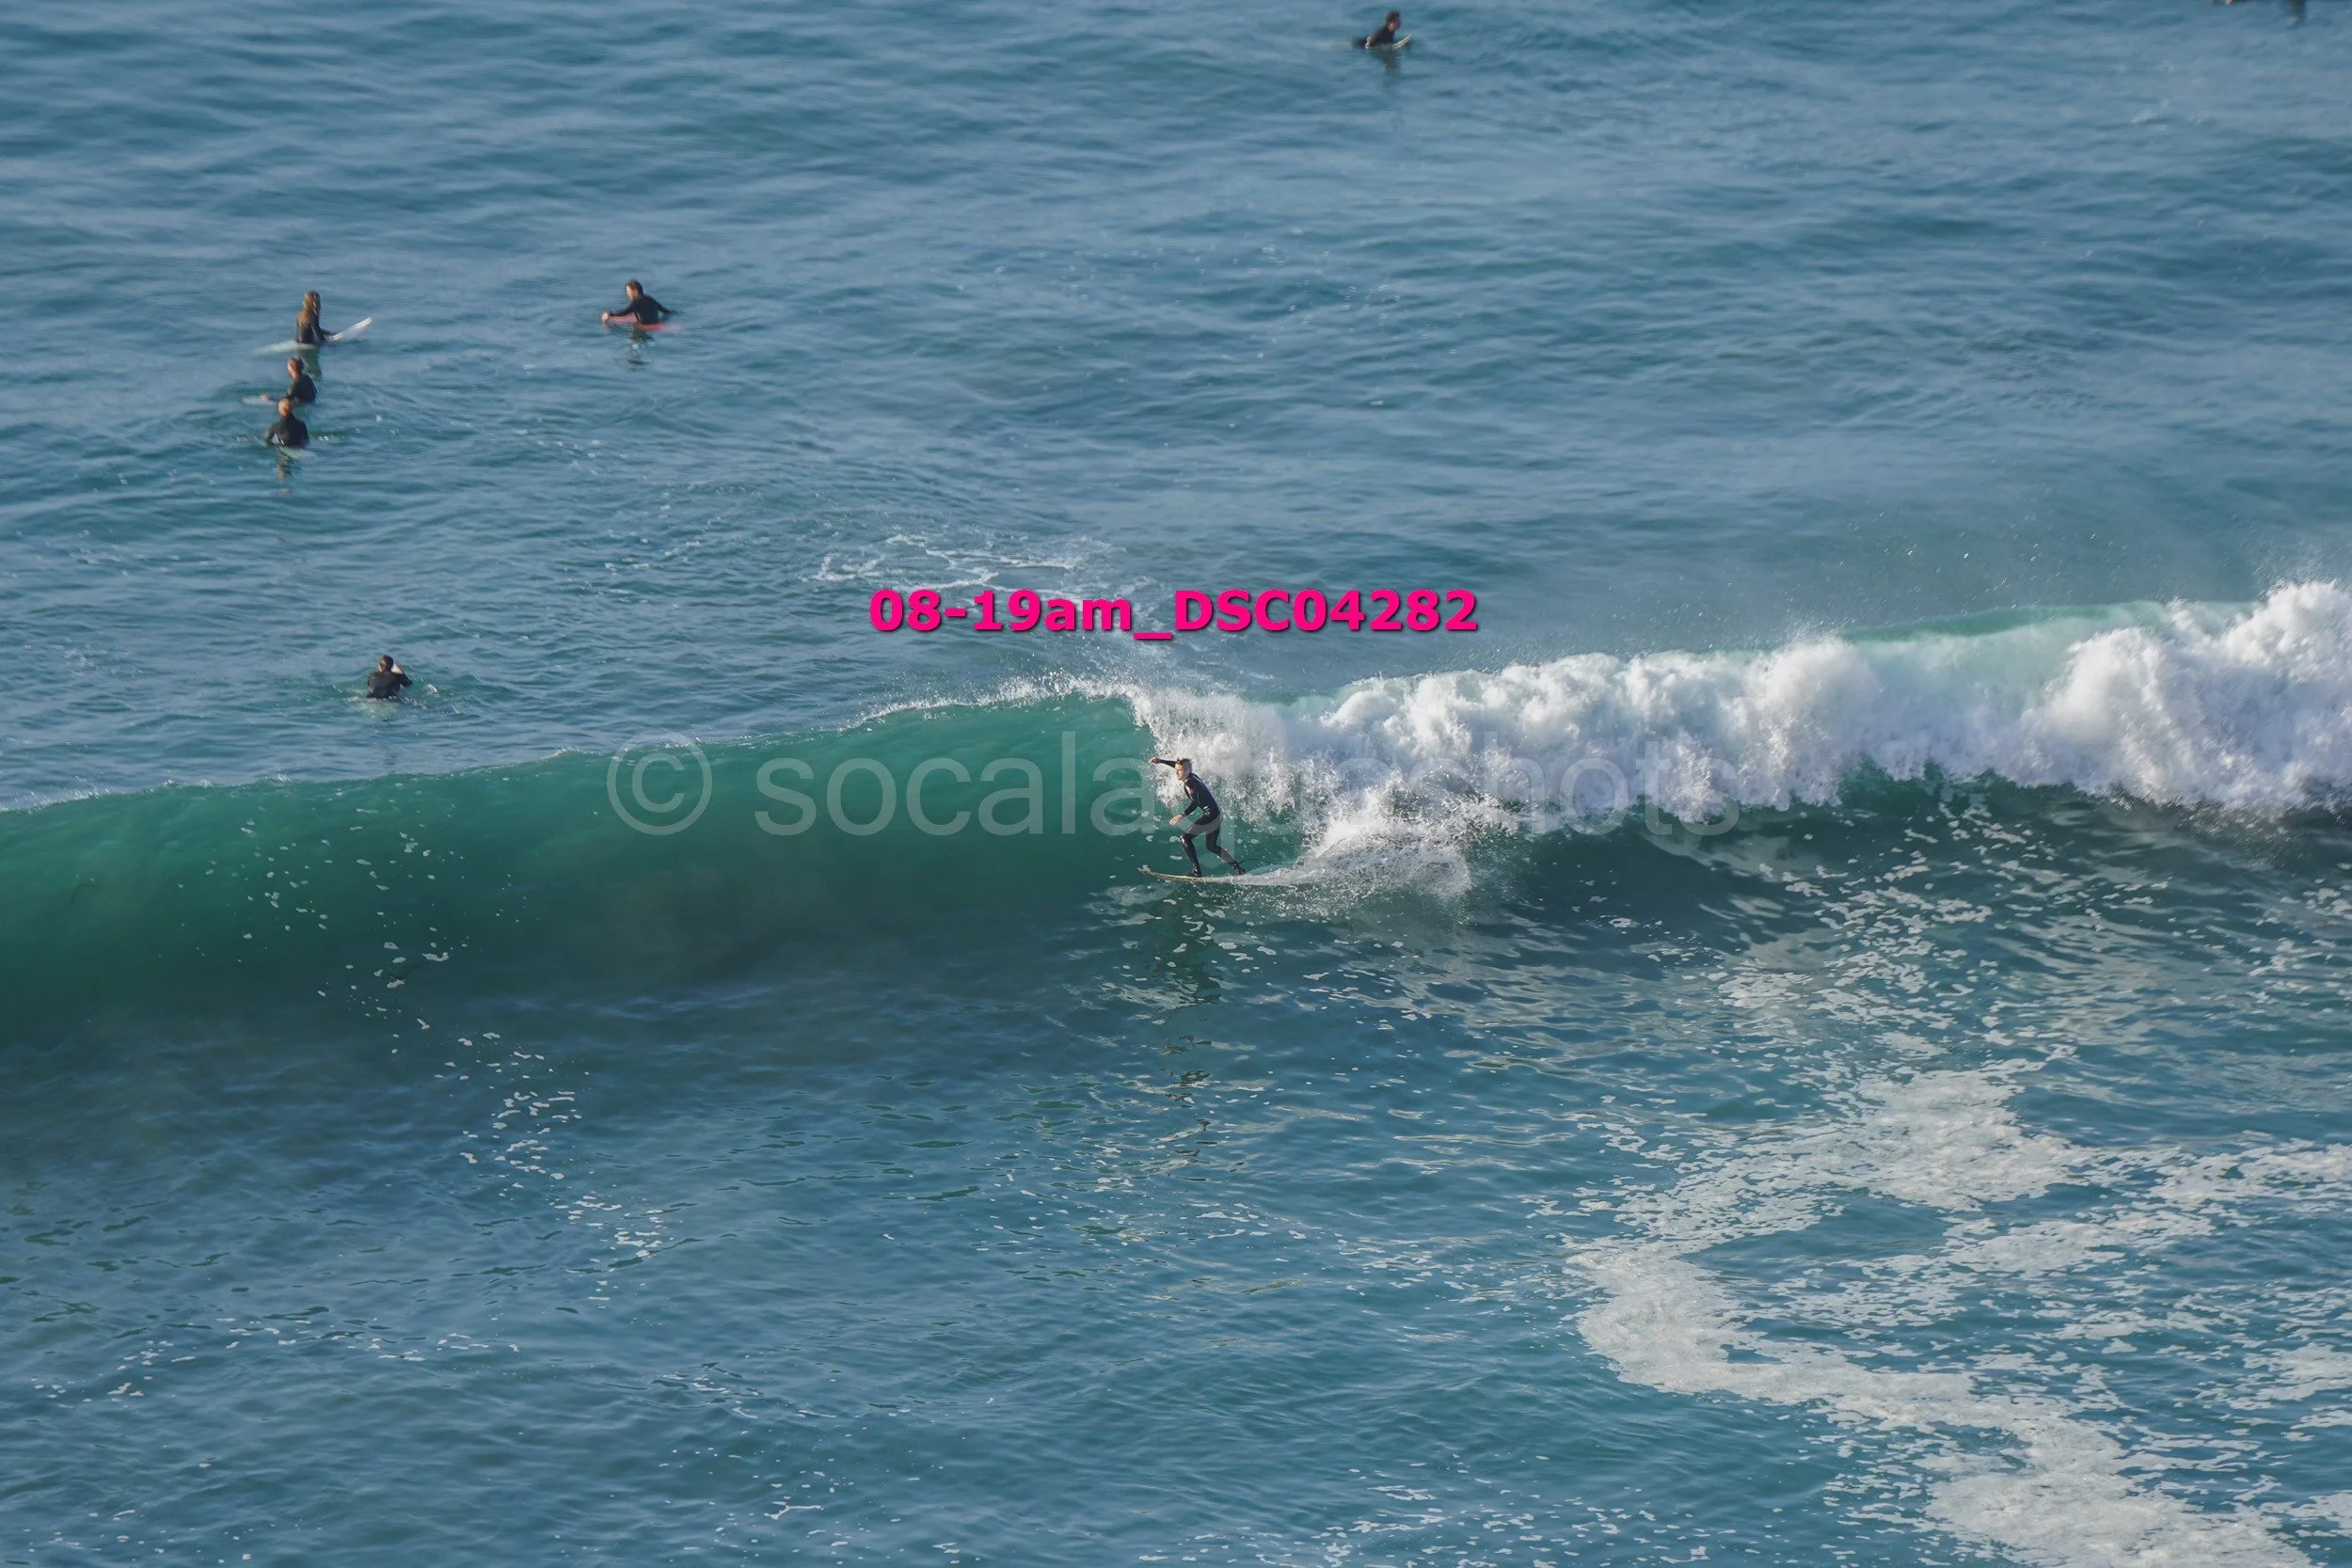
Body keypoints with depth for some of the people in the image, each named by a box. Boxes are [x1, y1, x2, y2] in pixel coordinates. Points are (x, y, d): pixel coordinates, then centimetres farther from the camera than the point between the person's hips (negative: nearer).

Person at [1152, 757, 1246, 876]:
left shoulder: (1190, 783, -16)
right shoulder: (1192, 776, 10)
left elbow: (1196, 802, -28)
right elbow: (1176, 763, 26)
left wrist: (1183, 815, -36)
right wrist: (1160, 760, 27)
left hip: (1210, 815, -10)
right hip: (1217, 815, 10)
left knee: (1186, 838, -9)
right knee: (1211, 846, 21)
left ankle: (1196, 870, -14)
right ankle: (1238, 867, 22)